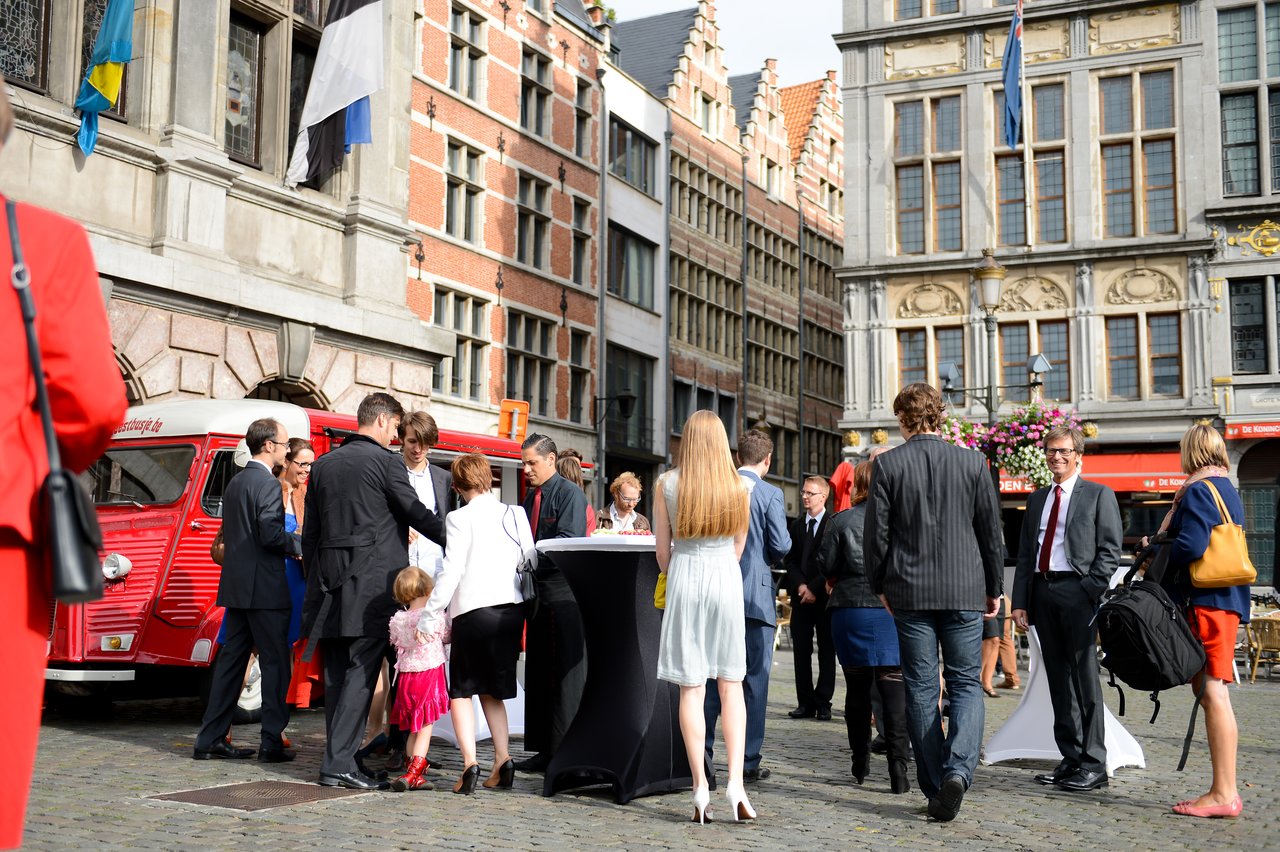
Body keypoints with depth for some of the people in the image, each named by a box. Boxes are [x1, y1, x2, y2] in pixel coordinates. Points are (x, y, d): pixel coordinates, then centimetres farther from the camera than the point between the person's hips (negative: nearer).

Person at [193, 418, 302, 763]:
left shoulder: (235, 483, 16)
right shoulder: (268, 483, -12)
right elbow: (270, 534, -21)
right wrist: (299, 544, -5)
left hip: (235, 586, 9)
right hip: (265, 589, -9)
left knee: (231, 659, 11)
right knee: (275, 663, -1)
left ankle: (210, 739, 13)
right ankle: (272, 742, 0)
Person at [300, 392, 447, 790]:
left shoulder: (323, 464, 14)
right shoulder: (386, 462, -5)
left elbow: (309, 533, 15)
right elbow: (417, 514, -5)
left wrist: (316, 584, 20)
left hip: (330, 583, 7)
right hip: (373, 583, -6)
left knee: (336, 675, 9)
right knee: (361, 673, -5)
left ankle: (338, 759, 12)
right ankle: (338, 764, -7)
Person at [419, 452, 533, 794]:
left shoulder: (460, 518, -6)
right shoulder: (516, 515, 7)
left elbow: (451, 571, -11)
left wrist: (429, 617, -5)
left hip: (473, 609, -5)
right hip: (512, 609, 5)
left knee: (461, 689, 6)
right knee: (492, 690, 17)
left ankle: (469, 761, -9)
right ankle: (503, 760, 7)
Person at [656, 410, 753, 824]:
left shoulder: (668, 484, -2)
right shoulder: (739, 486, 1)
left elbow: (662, 549, 3)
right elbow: (738, 546, 11)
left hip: (684, 577, -1)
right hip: (727, 578, 1)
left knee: (691, 689, 2)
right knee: (731, 686, 7)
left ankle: (700, 788, 2)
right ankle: (735, 782, -2)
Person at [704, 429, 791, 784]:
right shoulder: (770, 494, -9)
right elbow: (780, 545, -12)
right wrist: (769, 556, 9)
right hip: (756, 595, -4)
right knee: (754, 680, 3)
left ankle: (702, 756, 13)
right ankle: (747, 763, 5)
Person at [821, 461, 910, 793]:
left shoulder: (842, 520, -2)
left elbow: (826, 567, -1)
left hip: (850, 609, 0)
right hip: (893, 610, 0)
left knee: (857, 687, 11)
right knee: (894, 686, 0)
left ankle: (860, 763, 19)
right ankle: (898, 767, -9)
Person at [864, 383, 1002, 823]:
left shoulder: (887, 465, -4)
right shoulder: (972, 463, -1)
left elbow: (875, 534, -2)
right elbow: (991, 533, 4)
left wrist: (880, 586, 12)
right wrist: (993, 588, 16)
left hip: (909, 592, 0)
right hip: (964, 591, 1)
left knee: (921, 690, 7)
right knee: (965, 682, 8)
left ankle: (935, 788, 10)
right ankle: (957, 770, -14)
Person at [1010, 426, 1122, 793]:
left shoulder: (1098, 495, 4)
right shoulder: (1037, 499, 20)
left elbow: (1110, 549, -3)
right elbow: (1024, 554, 18)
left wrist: (1090, 590, -14)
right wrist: (1020, 602, 9)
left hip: (1077, 590, -6)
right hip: (1042, 590, 6)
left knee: (1085, 676, -6)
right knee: (1058, 679, 8)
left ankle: (1094, 765, -3)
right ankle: (1071, 759, 14)